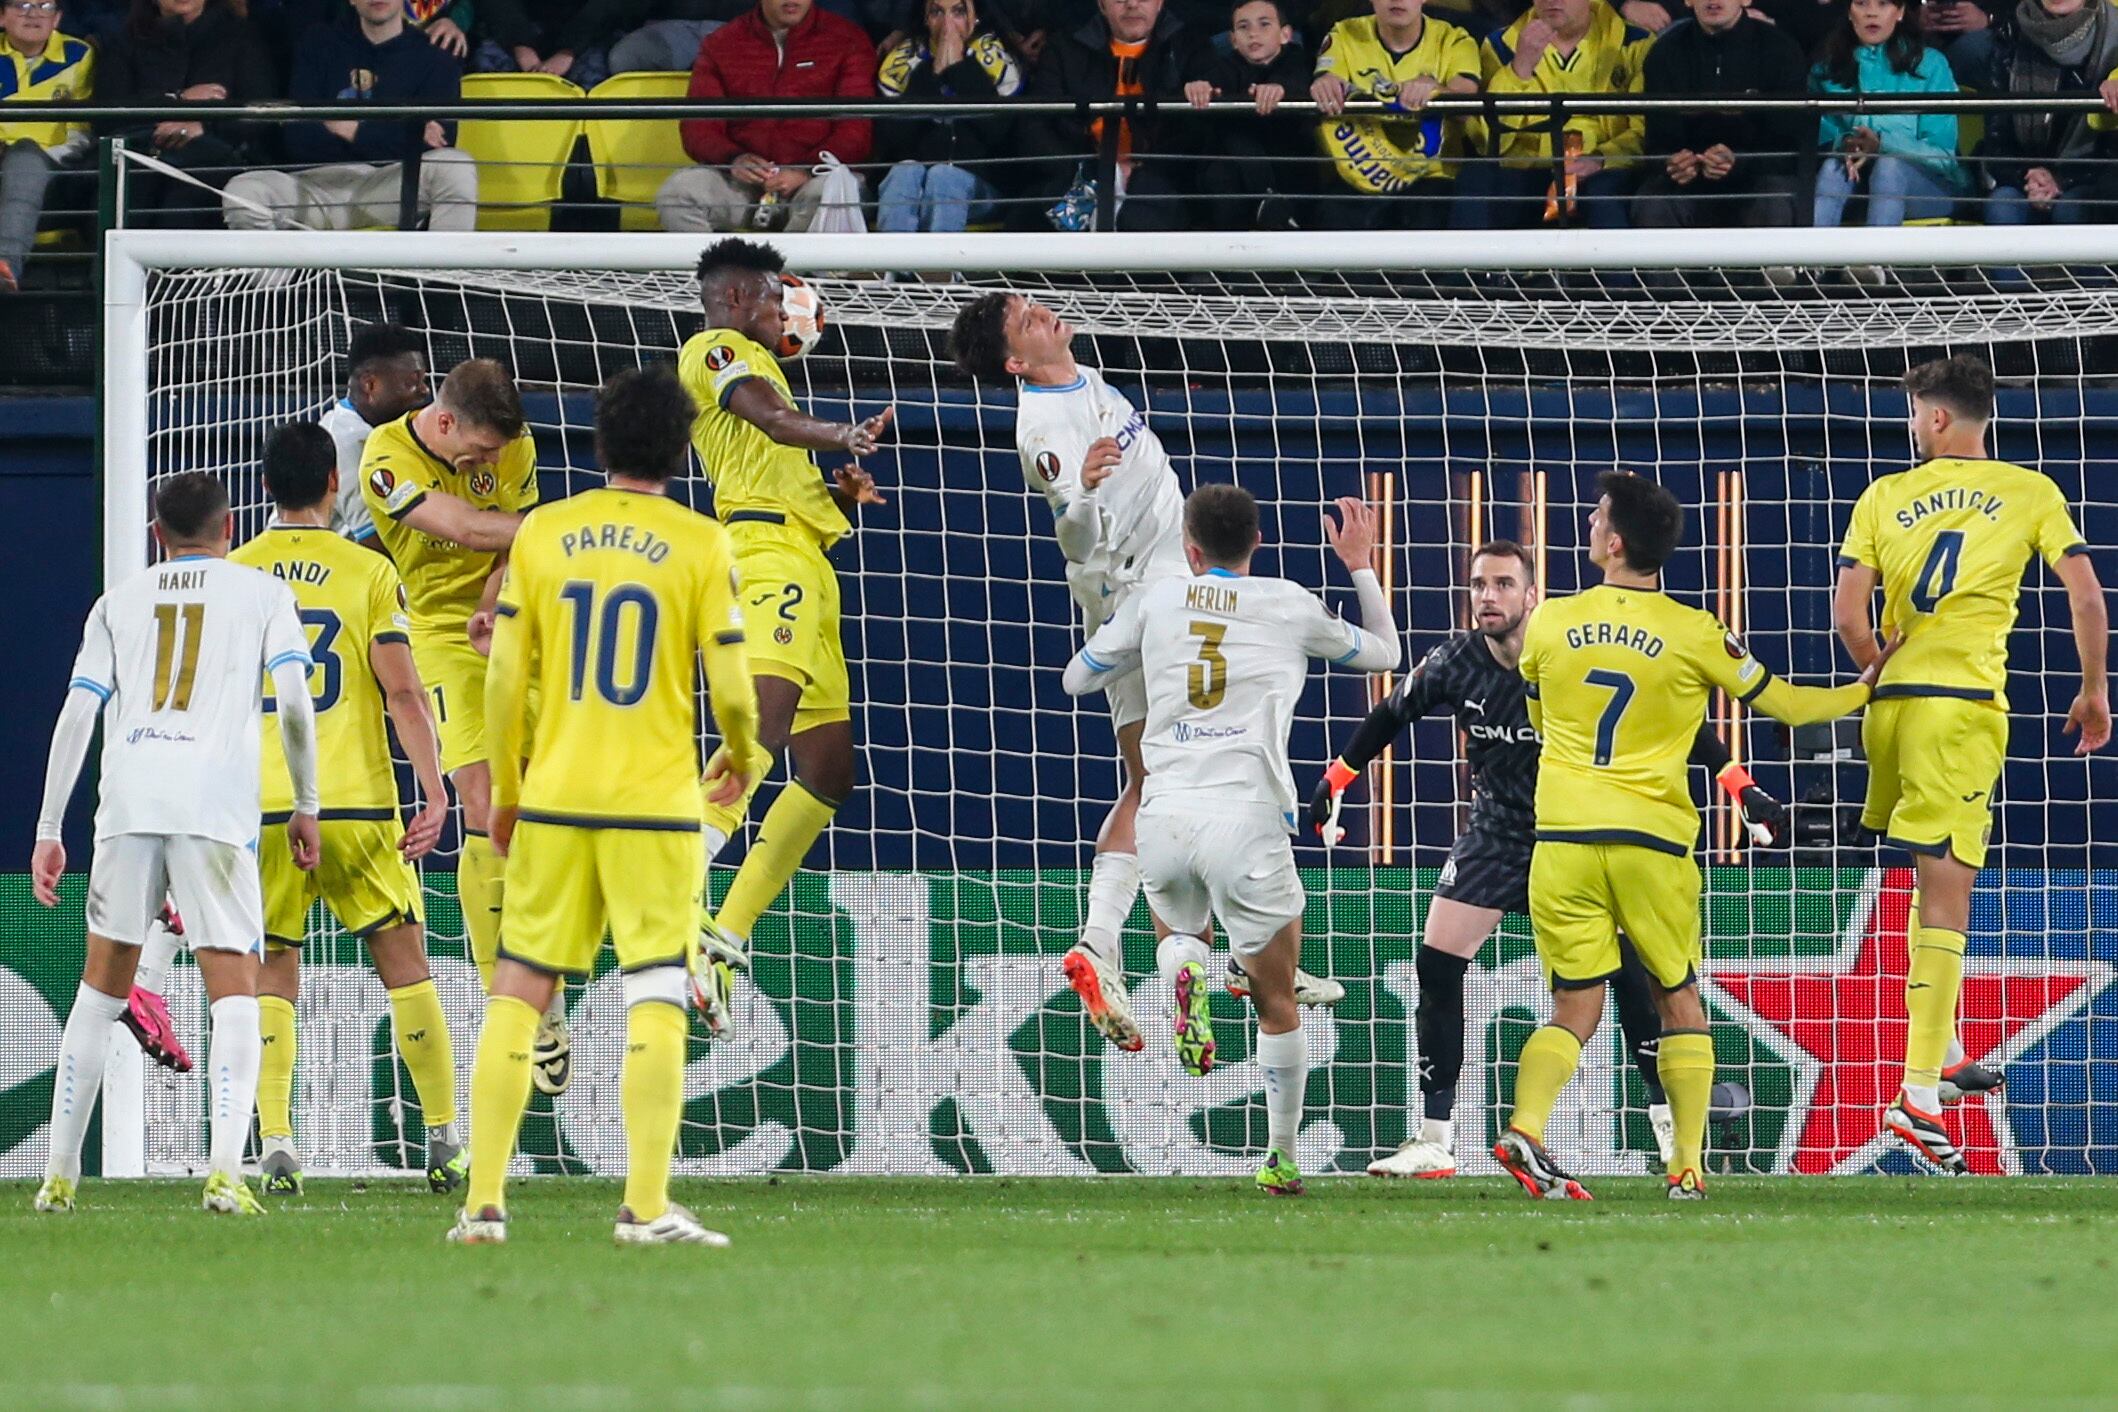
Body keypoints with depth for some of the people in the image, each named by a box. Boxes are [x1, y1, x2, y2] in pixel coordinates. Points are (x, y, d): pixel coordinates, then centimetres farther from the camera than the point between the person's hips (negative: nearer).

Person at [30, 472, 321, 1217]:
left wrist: (48, 832, 11)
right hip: (217, 803, -2)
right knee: (234, 992, -2)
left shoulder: (119, 601, 20)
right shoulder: (262, 593, 14)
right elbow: (294, 700, 1)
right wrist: (306, 804, 11)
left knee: (102, 984, 15)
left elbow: (76, 714, 11)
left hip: (128, 800, 2)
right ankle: (225, 1167, -20)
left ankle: (60, 1174, 16)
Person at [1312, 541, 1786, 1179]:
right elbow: (1391, 716, 9)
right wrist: (1336, 779, 16)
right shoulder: (1455, 662, -11)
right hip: (1496, 833, 3)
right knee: (1436, 965, -8)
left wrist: (1739, 784, -12)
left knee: (1628, 970, -14)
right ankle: (1432, 1143, -1)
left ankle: (1671, 1125, 1)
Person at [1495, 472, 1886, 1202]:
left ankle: (1524, 1128, -19)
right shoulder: (1695, 634, -3)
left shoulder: (1549, 623, 3)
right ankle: (1687, 1164, 8)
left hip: (1563, 838, 1)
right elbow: (1787, 705, 8)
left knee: (1575, 1010, 4)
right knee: (1680, 1004, 13)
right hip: (1652, 841, -1)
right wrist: (1867, 689, 24)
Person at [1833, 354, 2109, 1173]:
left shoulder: (1884, 498, 8)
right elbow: (2086, 596, -1)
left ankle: (1940, 1052, 30)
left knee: (1936, 881, 23)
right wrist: (2094, 692, 12)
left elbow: (1848, 613, 0)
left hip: (1893, 703, 4)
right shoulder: (2029, 493, 3)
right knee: (1946, 891, -8)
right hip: (1965, 703, -4)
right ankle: (1920, 1091, -15)